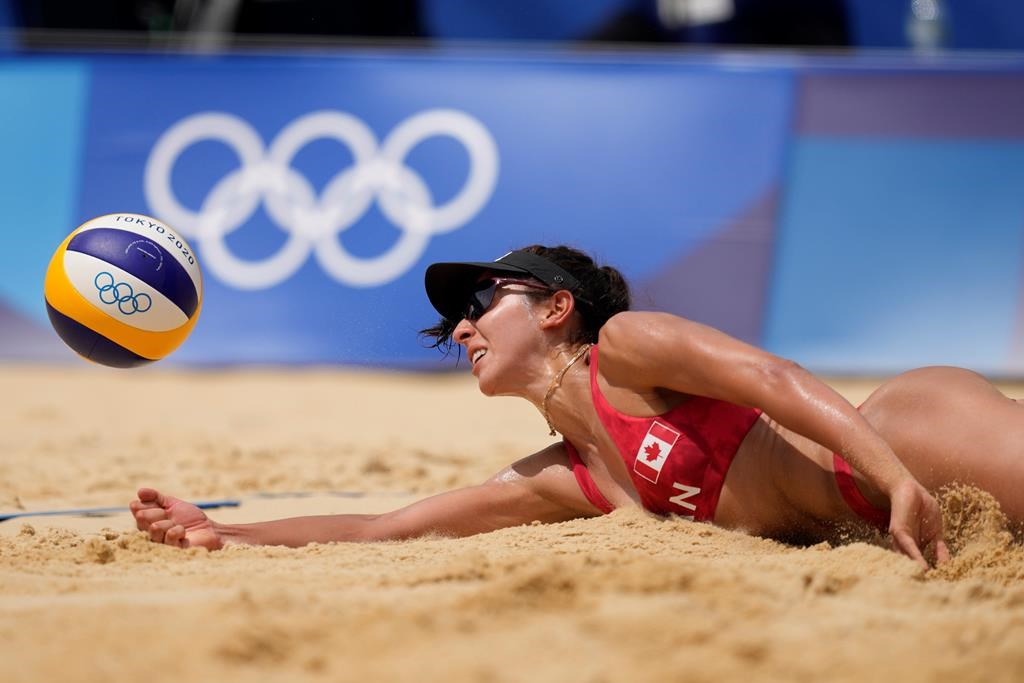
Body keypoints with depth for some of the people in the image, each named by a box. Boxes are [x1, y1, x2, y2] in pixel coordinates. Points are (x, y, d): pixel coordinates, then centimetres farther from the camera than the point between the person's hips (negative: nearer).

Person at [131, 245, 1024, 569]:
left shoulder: (625, 344, -4)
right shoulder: (565, 481, 17)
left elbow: (776, 379, -15)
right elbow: (383, 529, 19)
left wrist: (900, 481, -27)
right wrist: (224, 534, 15)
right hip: (865, 523, 7)